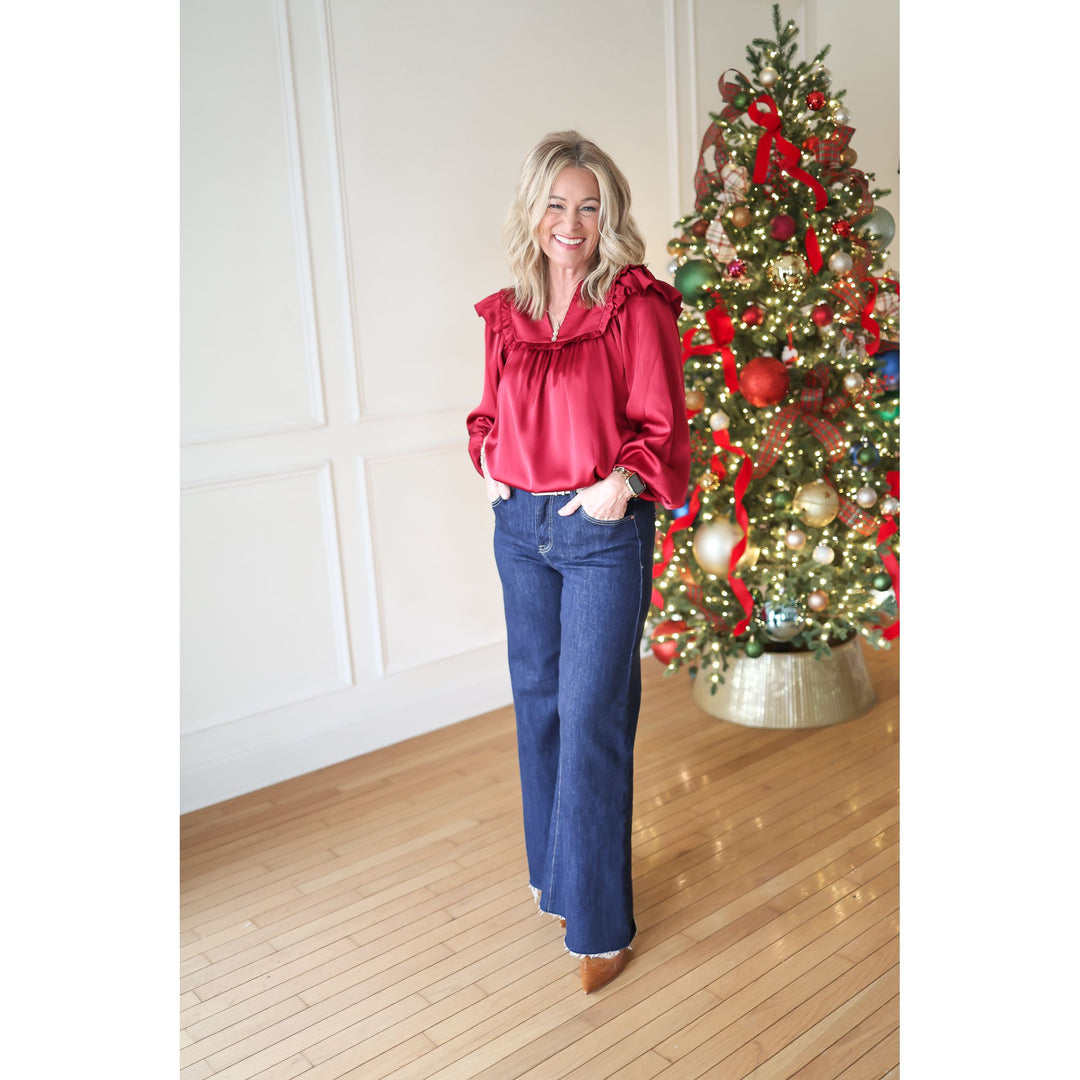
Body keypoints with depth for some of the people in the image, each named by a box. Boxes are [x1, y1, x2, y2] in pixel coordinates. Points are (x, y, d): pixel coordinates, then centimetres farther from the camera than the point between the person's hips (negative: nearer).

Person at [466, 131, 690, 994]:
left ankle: (600, 921, 15)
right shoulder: (507, 314, 7)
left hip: (604, 533, -5)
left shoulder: (637, 308, -8)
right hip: (519, 525, 6)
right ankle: (554, 868, 38)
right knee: (539, 702, 16)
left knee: (592, 717, -2)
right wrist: (488, 461, 1)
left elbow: (663, 427, -8)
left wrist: (624, 481, -24)